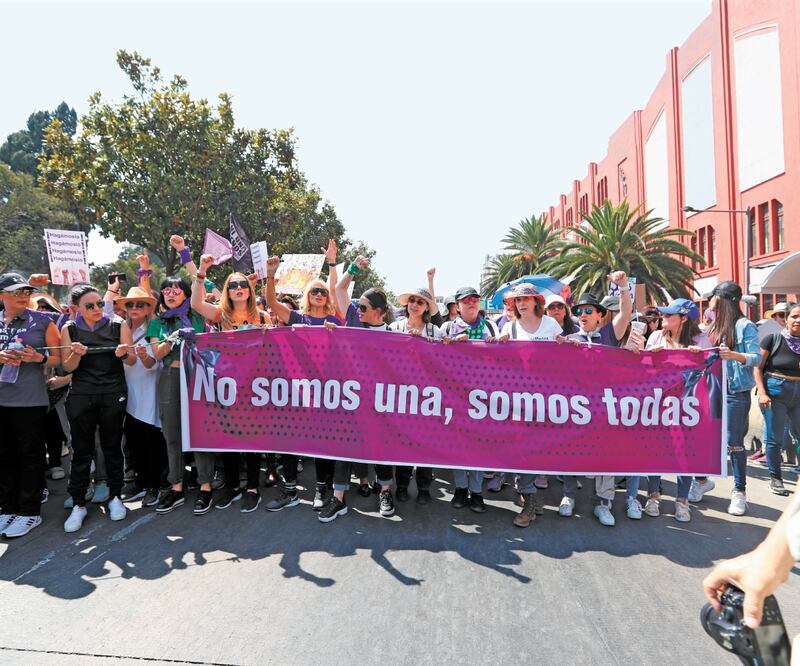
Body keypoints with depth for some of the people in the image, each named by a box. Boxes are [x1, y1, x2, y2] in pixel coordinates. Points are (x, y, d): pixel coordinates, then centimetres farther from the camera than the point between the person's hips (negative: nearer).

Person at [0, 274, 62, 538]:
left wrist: (40, 357, -16)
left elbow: (58, 357, 2)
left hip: (30, 400, -3)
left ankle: (30, 512, 13)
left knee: (30, 456, 3)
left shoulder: (42, 321, 0)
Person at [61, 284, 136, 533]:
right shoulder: (69, 329, 3)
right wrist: (77, 354, -19)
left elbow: (132, 360, 0)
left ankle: (115, 497, 20)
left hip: (113, 395, -1)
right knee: (81, 450, 3)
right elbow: (67, 367, 2)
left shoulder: (118, 325, 0)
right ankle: (78, 504, 14)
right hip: (81, 395, 1)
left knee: (112, 447, 7)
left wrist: (124, 353, -23)